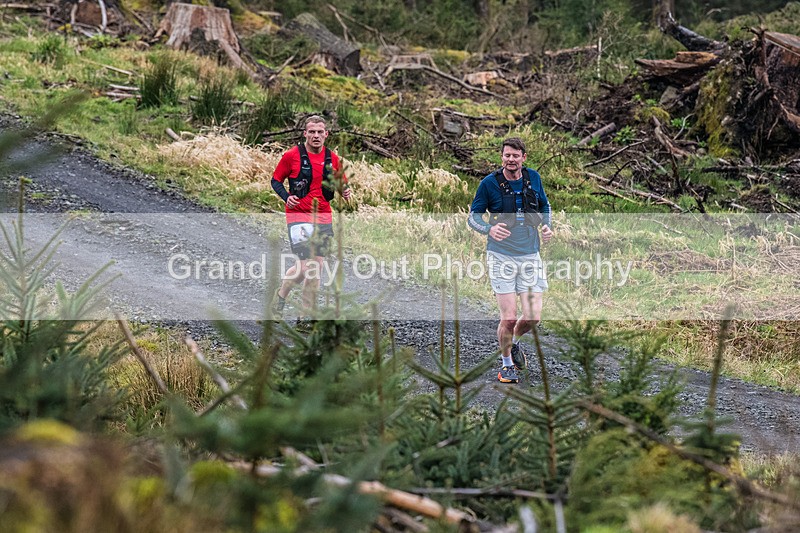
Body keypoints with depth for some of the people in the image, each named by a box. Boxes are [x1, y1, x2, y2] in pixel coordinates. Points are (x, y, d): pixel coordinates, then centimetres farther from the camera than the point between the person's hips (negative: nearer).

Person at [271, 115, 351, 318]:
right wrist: (286, 197, -15)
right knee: (308, 267, -13)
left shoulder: (332, 158, 7)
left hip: (324, 217, 5)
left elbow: (341, 183, 19)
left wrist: (344, 191, -4)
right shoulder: (292, 155, -5)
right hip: (299, 216, -5)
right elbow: (276, 180, 3)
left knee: (317, 267, 6)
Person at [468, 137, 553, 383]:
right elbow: (473, 216, 0)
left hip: (530, 256, 3)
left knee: (533, 317, -2)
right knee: (509, 317, -7)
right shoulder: (489, 183, -7)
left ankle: (514, 342, 32)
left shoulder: (533, 178, 4)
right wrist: (489, 229, -21)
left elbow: (544, 206, 21)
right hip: (501, 256, -3)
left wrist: (546, 226, 1)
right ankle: (507, 364, 17)